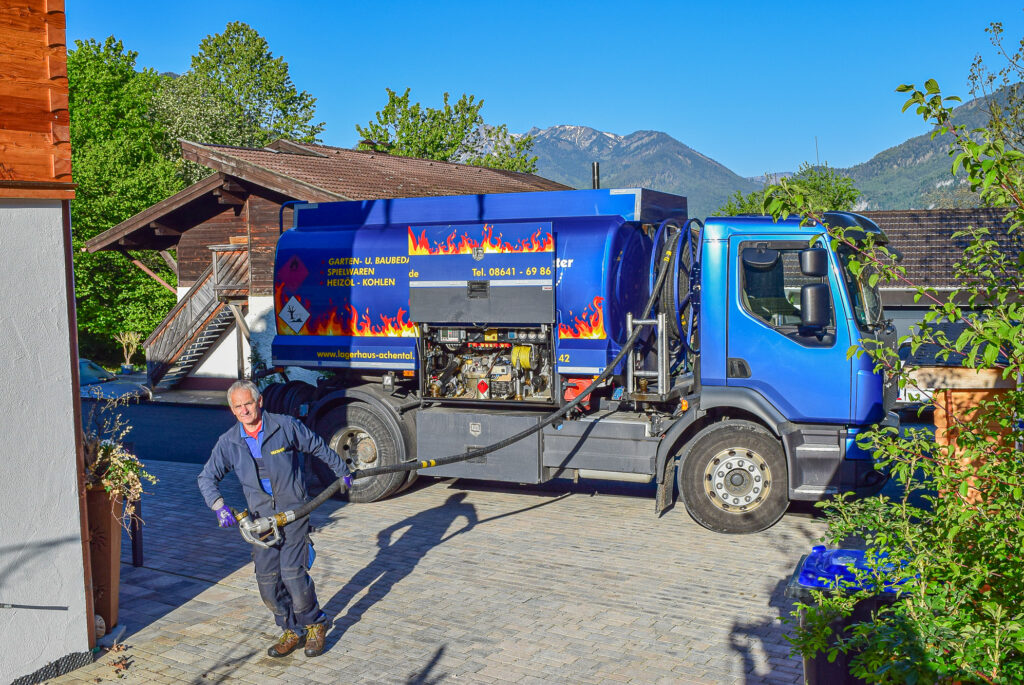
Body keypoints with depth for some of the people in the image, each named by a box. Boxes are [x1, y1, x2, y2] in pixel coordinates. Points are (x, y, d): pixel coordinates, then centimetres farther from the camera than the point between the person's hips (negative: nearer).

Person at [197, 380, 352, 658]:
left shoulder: (285, 426, -8)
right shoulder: (229, 442, 0)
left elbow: (318, 447, 6)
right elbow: (206, 478, 4)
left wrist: (342, 471, 18)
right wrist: (219, 506, -14)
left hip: (294, 511, -4)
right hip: (261, 517, 4)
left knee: (292, 572, -13)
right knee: (266, 578, 1)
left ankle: (315, 625, 9)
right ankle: (292, 631, 18)